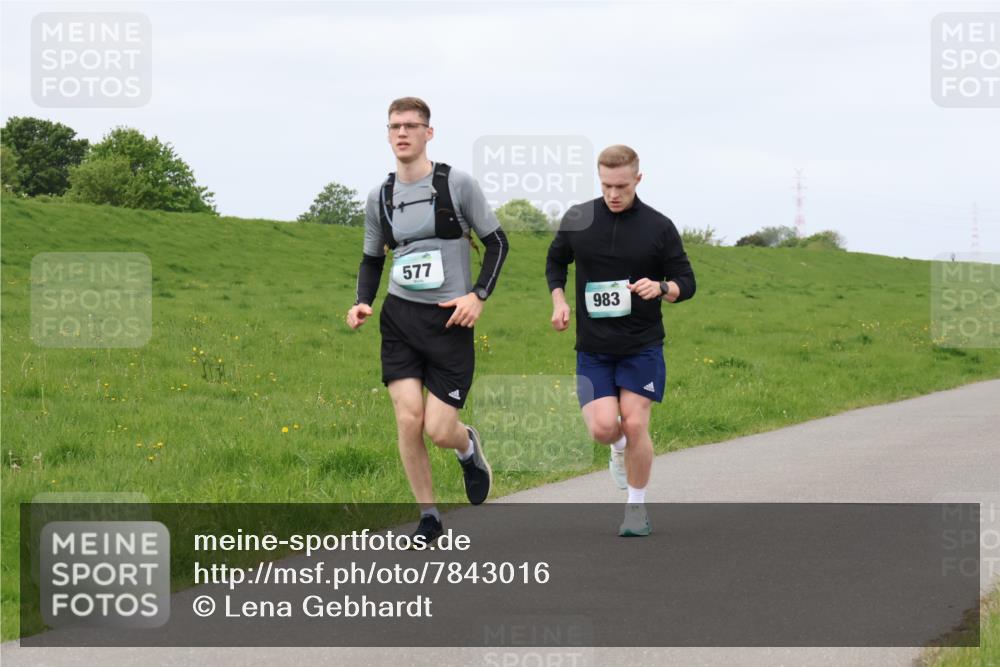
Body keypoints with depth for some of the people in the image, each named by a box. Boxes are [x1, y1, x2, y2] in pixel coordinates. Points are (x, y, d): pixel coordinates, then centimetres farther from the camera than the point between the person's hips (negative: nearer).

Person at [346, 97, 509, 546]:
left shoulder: (458, 184, -5)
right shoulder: (380, 197, 7)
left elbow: (496, 242, 1)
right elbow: (372, 258, 19)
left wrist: (478, 295, -11)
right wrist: (362, 302, 1)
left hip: (450, 321, -3)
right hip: (399, 317, 3)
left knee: (439, 430, -8)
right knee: (408, 419, -9)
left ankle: (469, 447, 31)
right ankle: (428, 517, 8)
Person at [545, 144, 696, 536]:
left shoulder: (659, 227, -4)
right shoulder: (577, 219, 0)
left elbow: (686, 283, 2)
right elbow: (555, 261, 18)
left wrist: (661, 288, -20)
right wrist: (558, 301, 1)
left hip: (642, 346, -1)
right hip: (593, 347, 1)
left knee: (634, 425, -7)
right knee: (603, 427, -11)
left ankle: (637, 507, 12)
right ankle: (620, 448, 28)